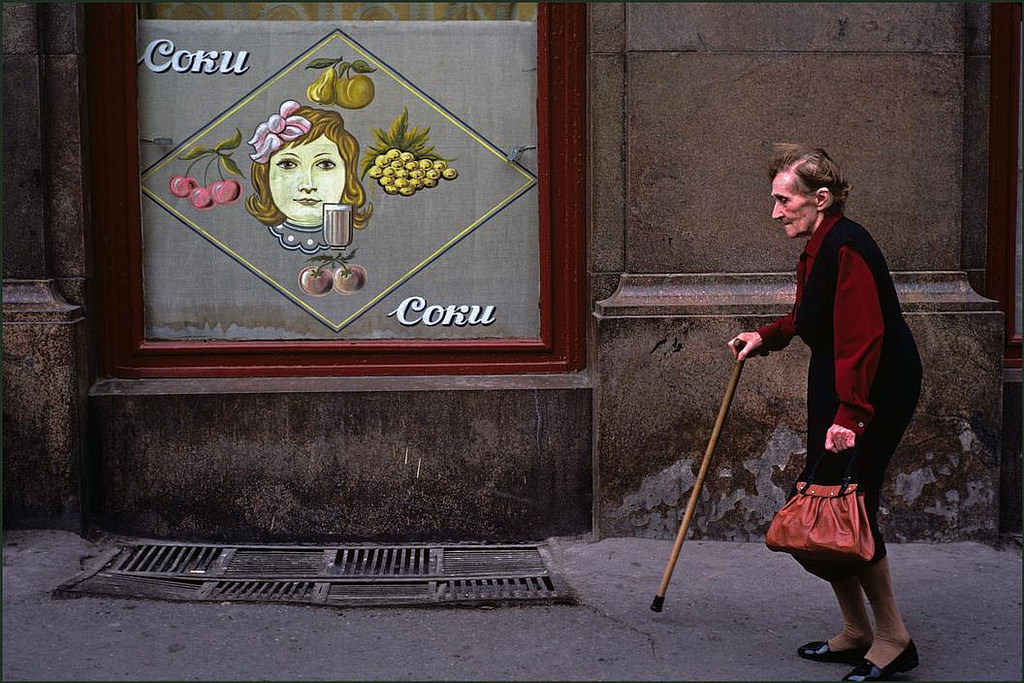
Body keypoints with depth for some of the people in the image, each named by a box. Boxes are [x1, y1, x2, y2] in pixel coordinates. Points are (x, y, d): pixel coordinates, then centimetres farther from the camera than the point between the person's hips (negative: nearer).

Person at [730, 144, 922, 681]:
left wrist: (849, 415, -30)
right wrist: (765, 337, 14)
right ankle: (855, 633, 23)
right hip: (836, 389, 10)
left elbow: (862, 336, -26)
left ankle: (892, 637, 5)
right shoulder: (820, 248, 11)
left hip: (876, 391, -10)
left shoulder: (845, 248, -21)